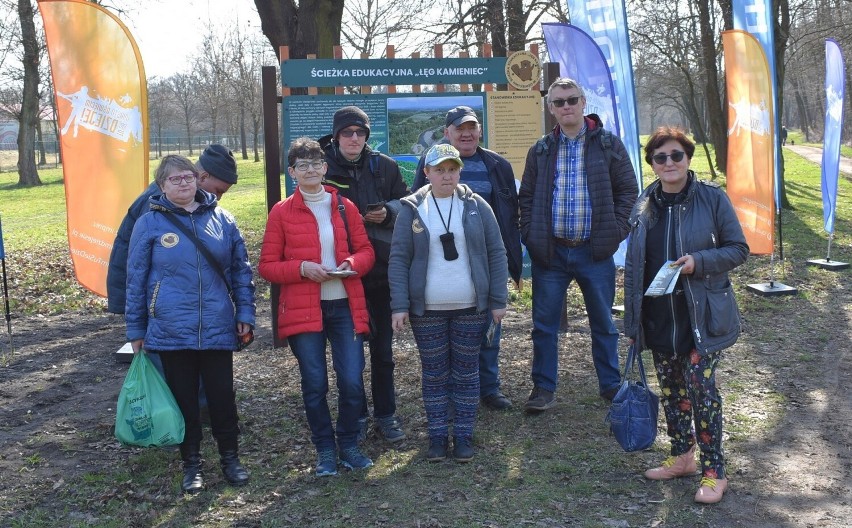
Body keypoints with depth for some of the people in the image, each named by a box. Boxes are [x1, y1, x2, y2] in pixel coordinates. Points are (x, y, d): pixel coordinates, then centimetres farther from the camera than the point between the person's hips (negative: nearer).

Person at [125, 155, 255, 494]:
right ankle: (191, 464, 25)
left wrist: (245, 312, 3)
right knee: (184, 399, 10)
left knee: (222, 397, 8)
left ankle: (230, 458, 26)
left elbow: (241, 269, 8)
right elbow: (136, 280, 2)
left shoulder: (221, 219, 3)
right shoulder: (150, 223, -2)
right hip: (171, 332, -1)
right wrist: (135, 330, 4)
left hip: (218, 329, 1)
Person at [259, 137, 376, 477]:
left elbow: (366, 251, 12)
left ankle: (348, 444, 21)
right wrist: (301, 268, -16)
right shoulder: (281, 212, 1)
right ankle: (325, 449, 22)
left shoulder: (345, 207, 7)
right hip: (303, 309, -1)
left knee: (352, 382, -2)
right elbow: (267, 266, 1)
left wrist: (352, 264, -10)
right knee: (315, 384, 3)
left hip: (345, 307, 2)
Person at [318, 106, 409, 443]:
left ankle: (386, 415, 24)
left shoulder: (384, 167, 3)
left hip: (381, 270, 2)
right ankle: (355, 416, 23)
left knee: (383, 348, 10)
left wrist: (388, 213, -10)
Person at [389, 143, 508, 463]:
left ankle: (464, 436, 19)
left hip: (470, 308, 1)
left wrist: (498, 300, 0)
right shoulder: (412, 209, 0)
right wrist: (400, 305, -8)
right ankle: (438, 435, 20)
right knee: (434, 375, 8)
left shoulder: (476, 206, 2)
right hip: (426, 310, 0)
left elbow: (496, 253, 4)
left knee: (466, 373, 8)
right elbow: (398, 259, -1)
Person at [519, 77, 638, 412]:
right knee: (544, 323, 6)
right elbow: (526, 197, 11)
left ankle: (611, 385, 25)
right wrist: (530, 234, -1)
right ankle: (543, 388, 18)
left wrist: (616, 231, -7)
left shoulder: (608, 144, 2)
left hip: (595, 251, -1)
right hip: (550, 251, 2)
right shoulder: (540, 151, 8)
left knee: (603, 323, 10)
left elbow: (628, 190, 2)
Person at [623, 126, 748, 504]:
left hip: (702, 315, -4)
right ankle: (682, 457, 31)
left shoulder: (712, 199, -7)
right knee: (670, 389, 13)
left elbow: (738, 249, -3)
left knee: (700, 387, -7)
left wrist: (698, 261, -21)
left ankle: (714, 472, 7)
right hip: (659, 317, 5)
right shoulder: (644, 205, 5)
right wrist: (632, 320, 10)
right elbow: (633, 265, 11)